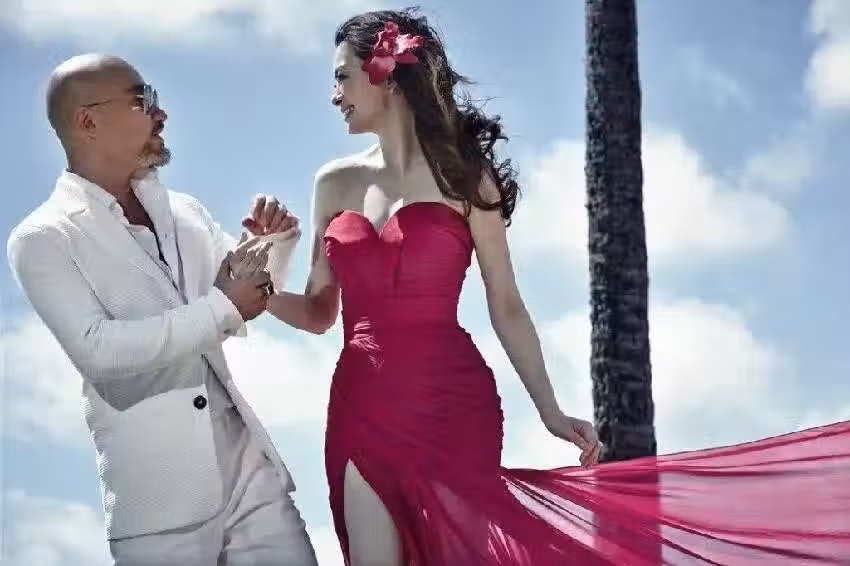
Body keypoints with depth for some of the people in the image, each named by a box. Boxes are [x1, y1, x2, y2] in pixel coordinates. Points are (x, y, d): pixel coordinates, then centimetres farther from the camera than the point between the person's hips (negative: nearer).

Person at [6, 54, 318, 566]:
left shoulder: (183, 211, 12)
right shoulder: (41, 240, -3)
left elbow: (254, 292, 25)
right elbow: (98, 349, -16)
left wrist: (275, 243, 5)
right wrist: (222, 308, -15)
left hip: (253, 468, 5)